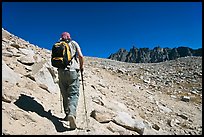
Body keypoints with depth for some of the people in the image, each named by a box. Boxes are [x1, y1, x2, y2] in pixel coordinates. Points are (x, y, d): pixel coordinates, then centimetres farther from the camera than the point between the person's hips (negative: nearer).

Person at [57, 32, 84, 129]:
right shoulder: (73, 43, 9)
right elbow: (80, 56, -2)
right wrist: (81, 66, 12)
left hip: (61, 72, 3)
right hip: (73, 71, -3)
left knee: (65, 95, 13)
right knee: (73, 94, -5)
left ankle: (68, 114, 17)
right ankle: (72, 113, -26)